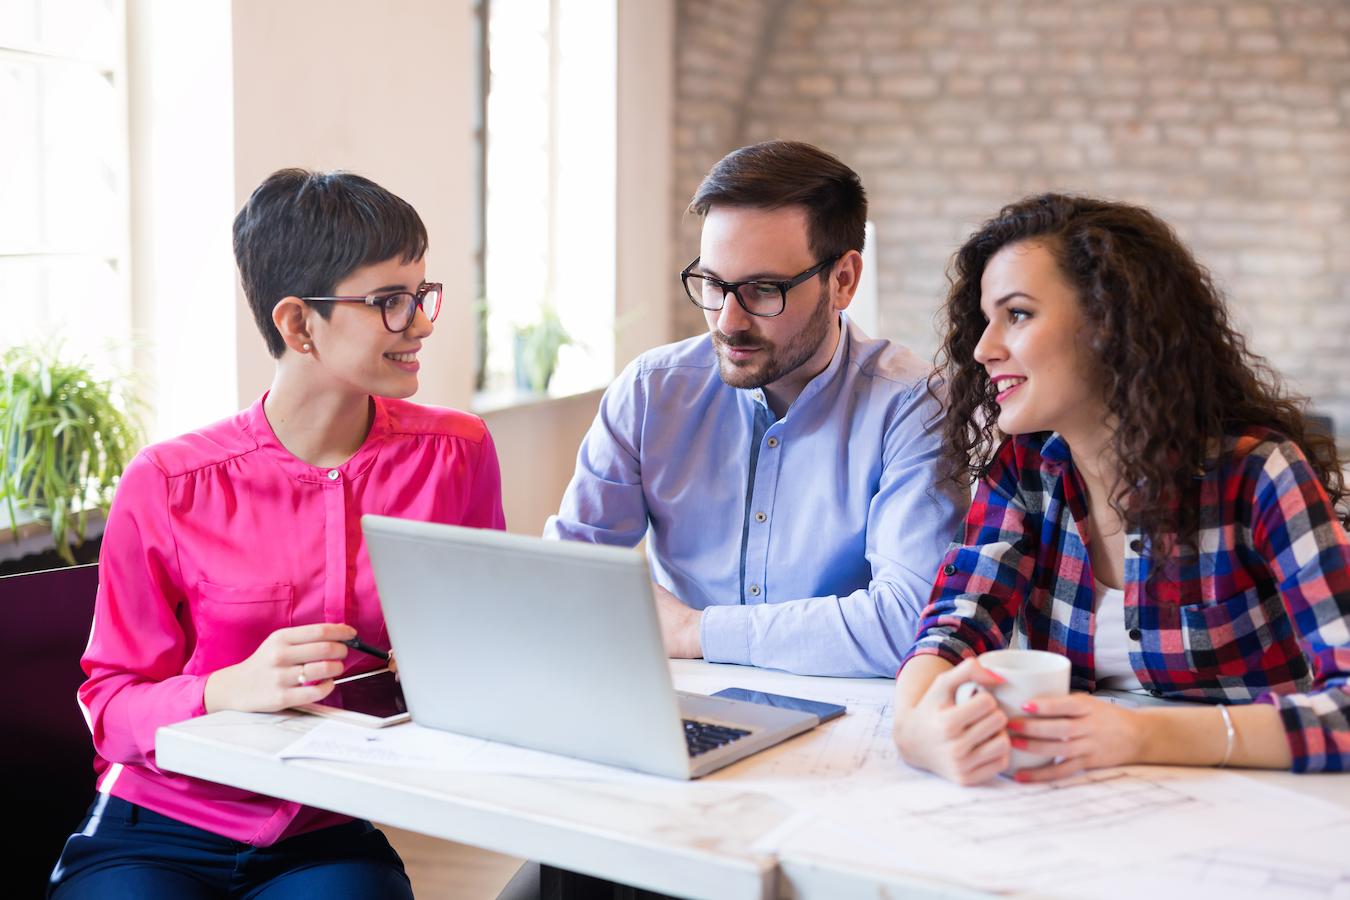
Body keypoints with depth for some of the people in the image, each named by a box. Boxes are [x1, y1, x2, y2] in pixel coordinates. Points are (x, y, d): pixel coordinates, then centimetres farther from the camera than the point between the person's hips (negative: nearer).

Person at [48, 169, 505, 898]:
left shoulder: (457, 453, 0)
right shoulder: (166, 486, -7)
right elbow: (111, 705, -3)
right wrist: (228, 691, -23)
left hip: (329, 839, 1)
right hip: (157, 834, 0)